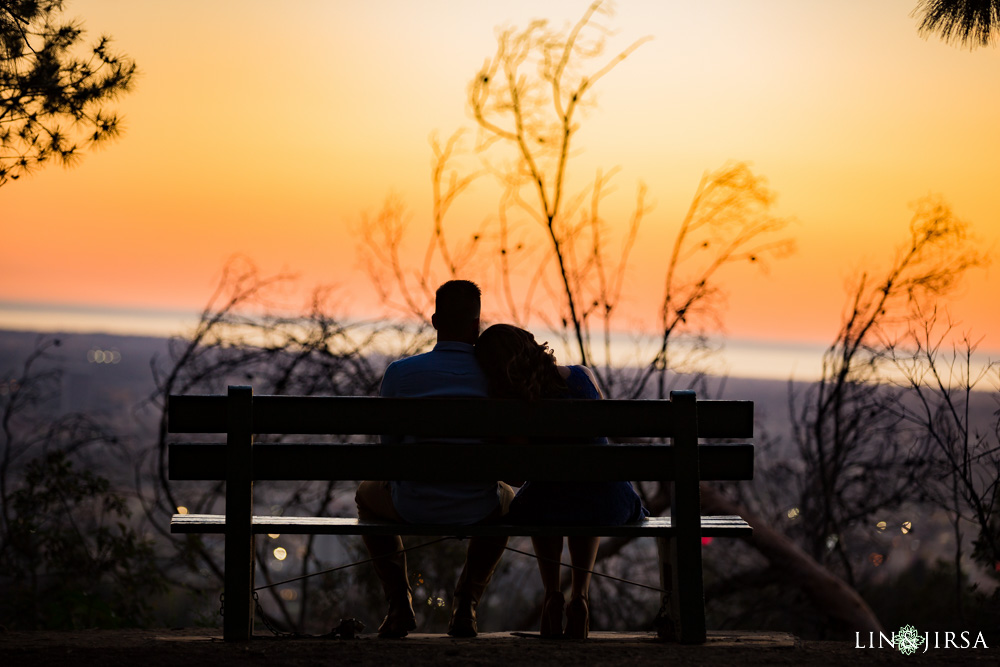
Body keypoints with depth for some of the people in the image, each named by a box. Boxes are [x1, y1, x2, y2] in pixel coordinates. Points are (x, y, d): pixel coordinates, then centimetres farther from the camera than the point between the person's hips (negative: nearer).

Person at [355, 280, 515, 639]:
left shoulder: (399, 373, -7)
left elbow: (390, 442, 5)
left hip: (413, 508, -1)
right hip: (477, 511, 1)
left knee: (367, 494, 34)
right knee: (506, 498, 38)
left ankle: (399, 602, 21)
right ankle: (465, 604, 24)